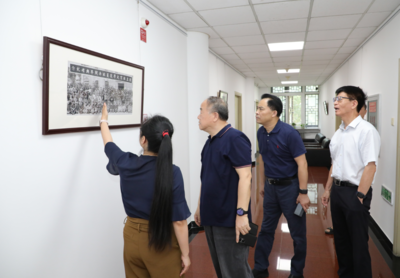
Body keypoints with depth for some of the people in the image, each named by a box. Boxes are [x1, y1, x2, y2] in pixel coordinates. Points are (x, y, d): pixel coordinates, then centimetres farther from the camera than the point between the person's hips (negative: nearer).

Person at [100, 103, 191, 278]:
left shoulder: (126, 164, -11)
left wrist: (104, 120, 28)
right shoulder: (172, 173, -22)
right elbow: (178, 220, -19)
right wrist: (185, 254, -6)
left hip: (132, 237, 4)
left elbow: (108, 145, 11)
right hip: (162, 242, -3)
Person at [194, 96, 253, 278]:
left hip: (229, 218, -8)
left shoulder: (235, 139, -15)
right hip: (211, 216, 8)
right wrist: (200, 206, 18)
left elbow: (245, 176, -20)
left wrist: (241, 213, -23)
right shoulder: (210, 141, 10)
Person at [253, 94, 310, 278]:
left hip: (290, 186, -6)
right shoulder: (261, 133, 0)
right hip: (270, 186, 6)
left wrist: (303, 192, -18)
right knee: (266, 229, 15)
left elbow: (302, 163, -17)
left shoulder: (289, 133, -19)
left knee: (297, 233, 10)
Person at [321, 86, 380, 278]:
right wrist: (328, 189, 17)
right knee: (341, 239, 20)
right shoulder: (339, 132, 9)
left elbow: (370, 166, -20)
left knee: (358, 243, 8)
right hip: (337, 190, 8)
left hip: (354, 192, -8)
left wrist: (359, 196, -19)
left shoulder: (366, 130, -16)